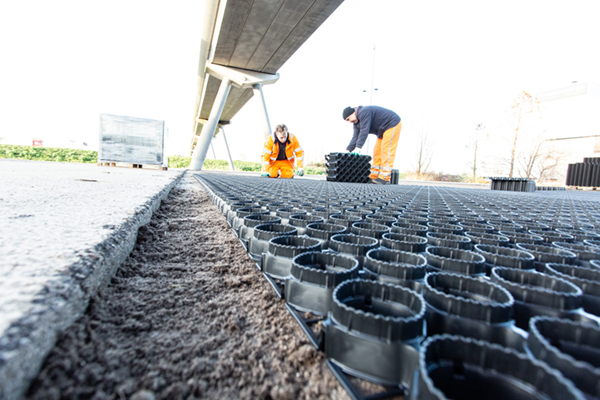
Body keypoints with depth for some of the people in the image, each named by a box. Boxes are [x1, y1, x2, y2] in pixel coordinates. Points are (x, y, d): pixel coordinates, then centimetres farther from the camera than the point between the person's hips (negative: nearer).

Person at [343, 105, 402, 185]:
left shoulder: (363, 112, -23)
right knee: (377, 152, 5)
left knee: (386, 151, -16)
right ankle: (374, 177, 5)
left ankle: (384, 179, -18)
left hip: (393, 125, -10)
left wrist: (358, 148, -31)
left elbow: (364, 131, -30)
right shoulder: (357, 122, 7)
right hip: (383, 130, 10)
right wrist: (348, 150, -9)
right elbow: (355, 136, 1)